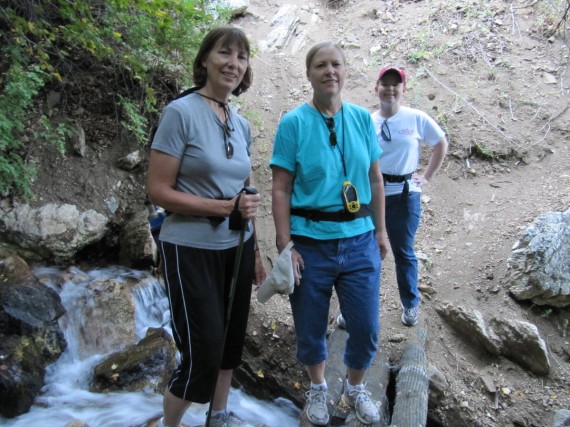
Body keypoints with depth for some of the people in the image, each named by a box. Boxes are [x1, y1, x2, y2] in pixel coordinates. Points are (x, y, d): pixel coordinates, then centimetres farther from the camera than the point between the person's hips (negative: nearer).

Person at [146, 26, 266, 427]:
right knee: (203, 350, 1)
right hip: (192, 250, -6)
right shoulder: (181, 112, -11)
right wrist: (224, 207, -20)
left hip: (236, 247, 6)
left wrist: (255, 252, 13)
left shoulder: (242, 124, 8)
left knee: (231, 340, 16)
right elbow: (158, 191, -15)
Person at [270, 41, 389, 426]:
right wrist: (285, 246, -12)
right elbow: (280, 189, -8)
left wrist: (381, 230, 10)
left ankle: (356, 387, 39)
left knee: (366, 328, 9)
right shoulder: (293, 123, -6)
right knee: (311, 328, 12)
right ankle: (318, 387, 42)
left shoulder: (362, 118, 5)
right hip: (311, 241, -2)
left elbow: (375, 180, 11)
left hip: (359, 240, 3)